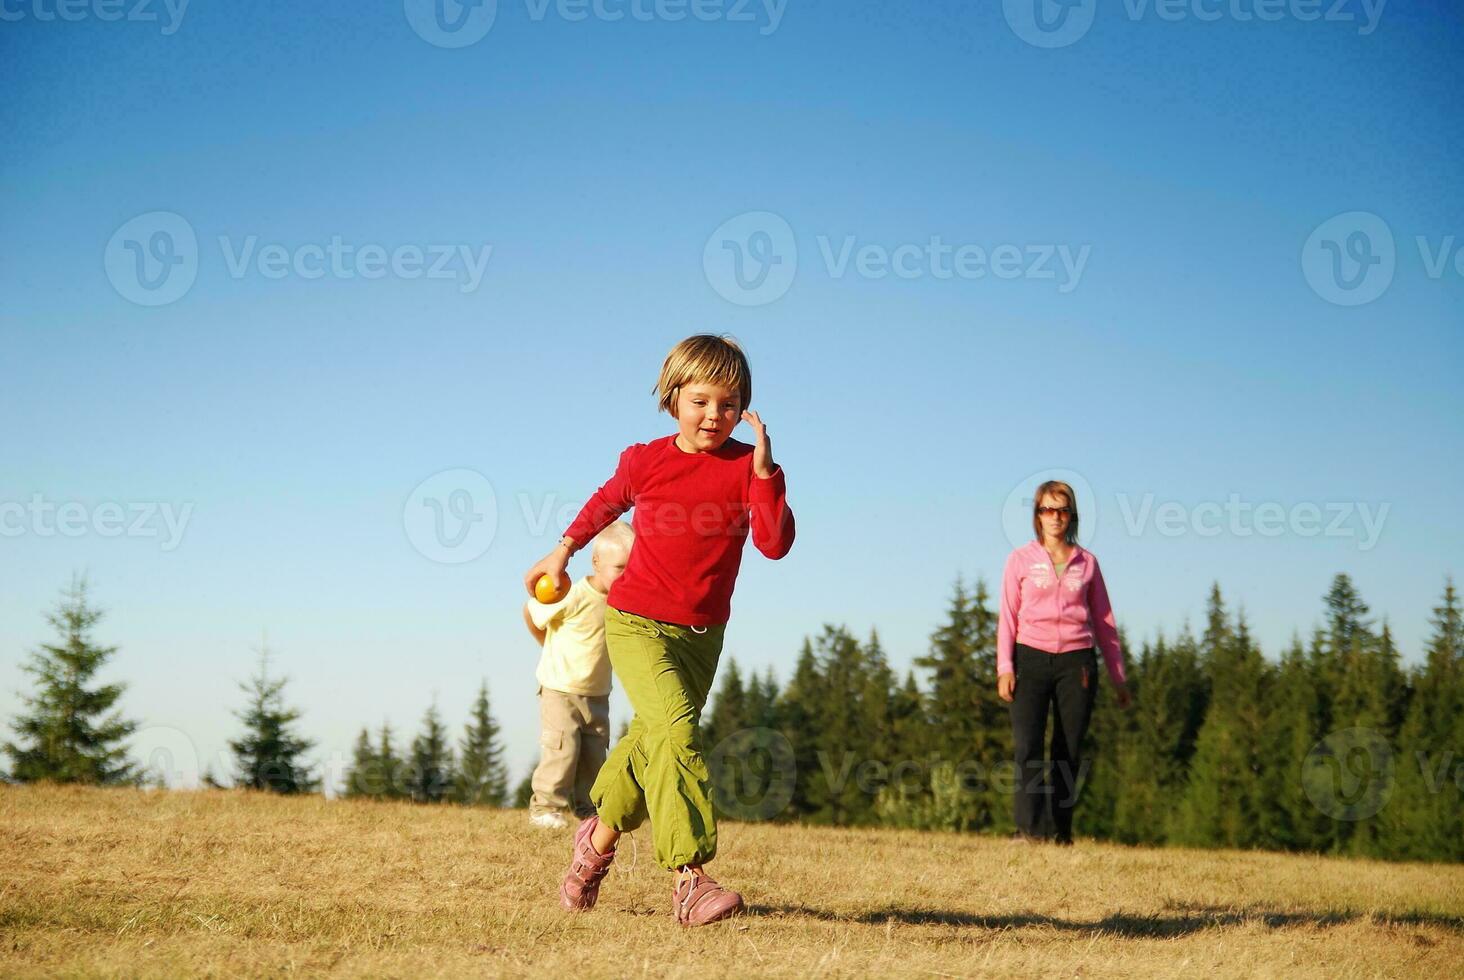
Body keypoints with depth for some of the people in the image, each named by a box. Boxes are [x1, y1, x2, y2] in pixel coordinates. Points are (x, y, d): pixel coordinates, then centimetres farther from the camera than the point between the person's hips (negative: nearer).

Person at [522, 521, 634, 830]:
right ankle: (545, 804, -1)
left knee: (595, 752, 8)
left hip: (598, 693, 6)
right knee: (562, 748, -11)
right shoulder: (573, 596, -23)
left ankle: (585, 805, 20)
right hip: (560, 689, -6)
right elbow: (531, 612, -8)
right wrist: (551, 648, 4)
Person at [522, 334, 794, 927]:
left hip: (702, 634, 3)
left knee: (652, 740, 17)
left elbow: (775, 544, -18)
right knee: (678, 728, -24)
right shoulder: (645, 461, -5)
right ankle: (689, 879, -32)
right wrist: (563, 550, 26)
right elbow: (609, 501, 18)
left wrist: (763, 473, -26)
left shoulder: (747, 466, -5)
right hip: (637, 623, -3)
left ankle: (598, 840, 45)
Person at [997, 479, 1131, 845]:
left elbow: (1103, 621, 14)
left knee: (1069, 751, 0)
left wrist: (1119, 677, 13)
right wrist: (1005, 668, -7)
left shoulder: (1086, 562, 11)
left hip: (1077, 663, 2)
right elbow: (1008, 617, 4)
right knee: (1028, 746, -14)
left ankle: (1061, 833, 5)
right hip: (1031, 658, -2)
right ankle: (1030, 827, -19)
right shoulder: (1021, 560, 7)